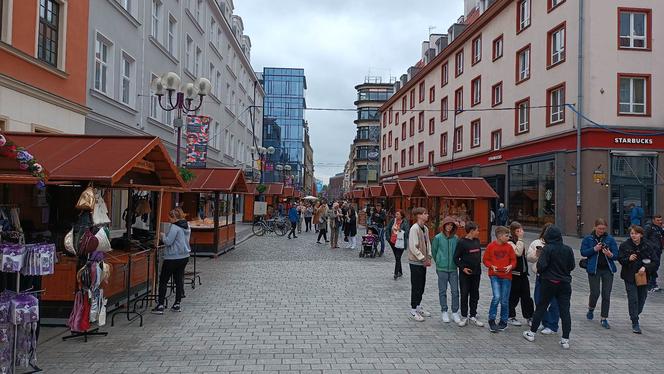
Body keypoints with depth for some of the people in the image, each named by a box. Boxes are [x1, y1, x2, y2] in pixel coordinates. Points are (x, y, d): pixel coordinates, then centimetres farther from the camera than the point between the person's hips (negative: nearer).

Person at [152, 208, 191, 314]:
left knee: (163, 281, 2)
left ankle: (160, 305, 3)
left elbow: (168, 242, -19)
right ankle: (177, 304, 16)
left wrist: (163, 235, -1)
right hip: (184, 257, 8)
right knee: (179, 280, 12)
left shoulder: (174, 227, -18)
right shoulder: (187, 226, 9)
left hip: (173, 258, -8)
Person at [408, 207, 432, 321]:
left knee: (422, 286, 16)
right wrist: (423, 259, -17)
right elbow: (413, 247, -22)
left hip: (423, 262, 8)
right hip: (415, 262, -8)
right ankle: (413, 311, 9)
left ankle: (419, 307, 29)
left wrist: (429, 257, 2)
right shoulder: (414, 229, -18)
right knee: (416, 287, -1)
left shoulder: (425, 228, 9)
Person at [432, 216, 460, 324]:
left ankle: (455, 312, 15)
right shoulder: (438, 238, -5)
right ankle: (444, 312, 18)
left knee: (455, 291, 3)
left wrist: (454, 262, 8)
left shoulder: (456, 238, 0)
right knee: (442, 291, 7)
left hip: (453, 269, 2)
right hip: (442, 269, -2)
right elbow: (433, 251, 5)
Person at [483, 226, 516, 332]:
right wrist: (492, 266, -13)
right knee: (496, 297, -17)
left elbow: (513, 260, 9)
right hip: (494, 275, -2)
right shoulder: (491, 246, -3)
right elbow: (485, 260, 3)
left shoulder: (509, 247, 2)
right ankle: (491, 320, 0)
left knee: (504, 301, 7)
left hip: (506, 276, 2)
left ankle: (503, 321, 24)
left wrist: (511, 266, -11)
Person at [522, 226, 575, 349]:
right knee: (565, 310, 4)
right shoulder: (568, 249, -1)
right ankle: (565, 339, 4)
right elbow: (572, 266, 6)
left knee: (541, 307, 10)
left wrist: (539, 271, 2)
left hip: (549, 282, -3)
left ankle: (532, 332, 20)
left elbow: (541, 265, -19)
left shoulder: (547, 249, -14)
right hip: (565, 283, 3)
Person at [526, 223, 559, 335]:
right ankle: (545, 323, 27)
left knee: (553, 302, -1)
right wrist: (536, 255, -12)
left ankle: (552, 326, 10)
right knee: (539, 300, 10)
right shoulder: (536, 243, 9)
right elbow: (528, 258, 5)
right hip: (540, 276, 4)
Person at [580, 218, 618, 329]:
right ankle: (591, 309, 28)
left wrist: (610, 254, -21)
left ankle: (604, 319, 12)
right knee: (595, 293, -4)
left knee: (606, 295, 1)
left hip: (608, 270, 2)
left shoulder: (610, 239, 3)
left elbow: (616, 255, 1)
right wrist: (594, 249, -18)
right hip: (594, 269, -1)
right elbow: (583, 252, -4)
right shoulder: (588, 239, 1)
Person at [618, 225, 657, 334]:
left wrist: (645, 267, -19)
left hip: (643, 277, 3)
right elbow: (620, 259, -3)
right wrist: (628, 259, -22)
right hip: (630, 277, -3)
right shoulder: (625, 245, -6)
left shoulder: (647, 246, -2)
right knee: (633, 299, -6)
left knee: (642, 298, 14)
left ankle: (635, 315, 40)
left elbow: (654, 262, -3)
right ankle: (635, 324, 1)